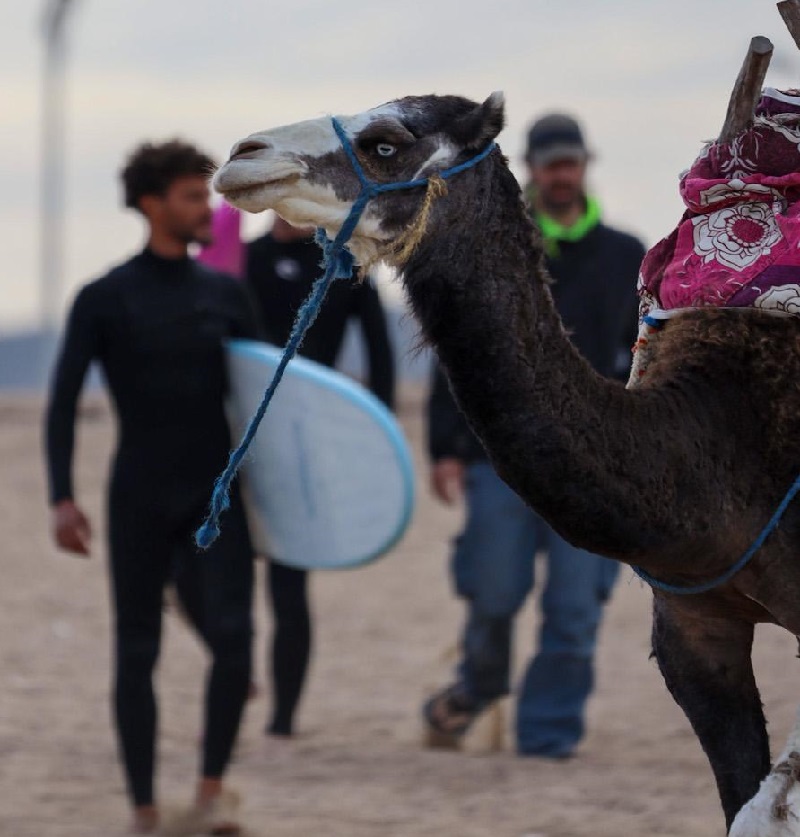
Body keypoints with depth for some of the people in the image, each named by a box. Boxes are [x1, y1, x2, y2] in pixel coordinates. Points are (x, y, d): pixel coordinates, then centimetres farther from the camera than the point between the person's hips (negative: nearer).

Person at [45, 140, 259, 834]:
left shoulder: (224, 293, 7)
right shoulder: (105, 300, -4)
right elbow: (64, 402, -4)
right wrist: (62, 499, -12)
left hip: (217, 497, 2)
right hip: (141, 501, -2)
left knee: (233, 634, -16)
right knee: (138, 652, 3)